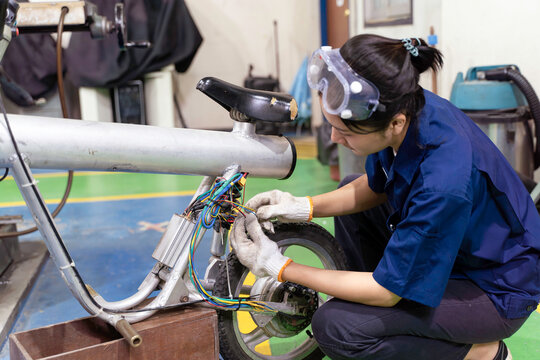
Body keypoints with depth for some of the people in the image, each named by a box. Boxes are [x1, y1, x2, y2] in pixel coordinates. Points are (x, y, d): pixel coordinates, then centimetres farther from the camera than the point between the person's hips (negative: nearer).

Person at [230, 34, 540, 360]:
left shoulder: (443, 181, -39)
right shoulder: (406, 108, -15)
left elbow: (387, 291, -26)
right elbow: (375, 186, 5)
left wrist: (279, 267, -23)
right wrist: (304, 207, -9)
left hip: (498, 291, -8)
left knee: (335, 327, -22)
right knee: (350, 191, 11)